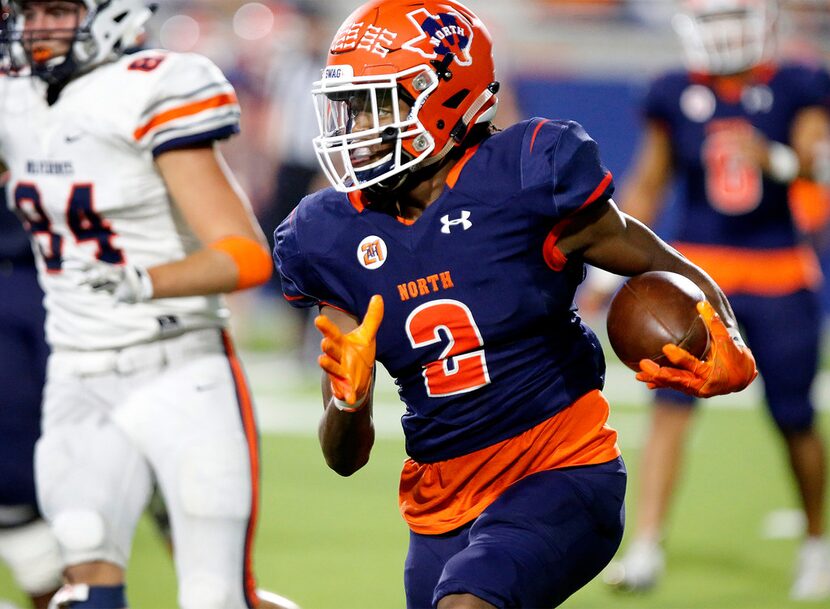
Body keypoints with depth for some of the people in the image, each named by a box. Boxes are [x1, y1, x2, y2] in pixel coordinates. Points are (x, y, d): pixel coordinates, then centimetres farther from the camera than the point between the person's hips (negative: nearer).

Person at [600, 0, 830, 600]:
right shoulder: (677, 96, 4)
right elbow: (647, 186, 12)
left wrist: (776, 159, -34)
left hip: (779, 277, -1)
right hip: (699, 271, 1)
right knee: (672, 405, -14)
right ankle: (646, 546, -18)